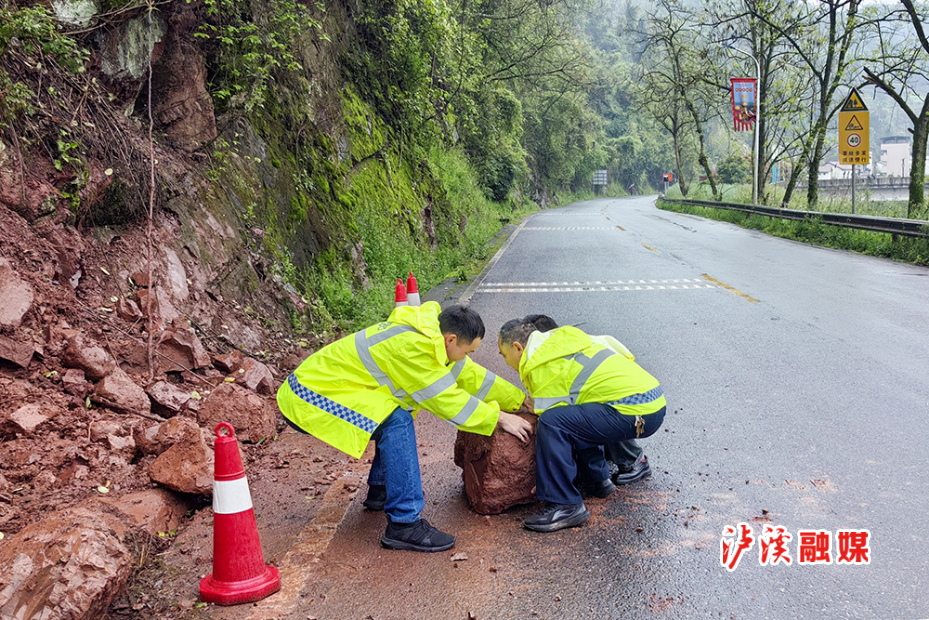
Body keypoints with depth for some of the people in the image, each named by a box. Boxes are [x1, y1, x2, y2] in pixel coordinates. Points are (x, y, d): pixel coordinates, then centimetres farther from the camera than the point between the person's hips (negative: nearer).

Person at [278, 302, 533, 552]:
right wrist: (499, 418, -11)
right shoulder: (409, 346, -25)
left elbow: (471, 374, 12)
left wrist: (520, 398, 15)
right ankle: (404, 525, -20)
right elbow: (445, 399, -20)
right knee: (397, 421, -24)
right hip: (308, 398, -10)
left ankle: (380, 491, 29)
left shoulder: (430, 334, 3)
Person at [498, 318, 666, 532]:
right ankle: (599, 478, 29)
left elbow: (553, 420, -8)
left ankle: (565, 506, -13)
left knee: (553, 422, -18)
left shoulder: (543, 368, -9)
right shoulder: (561, 340, 17)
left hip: (636, 414, -10)